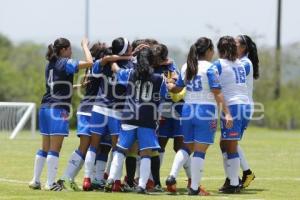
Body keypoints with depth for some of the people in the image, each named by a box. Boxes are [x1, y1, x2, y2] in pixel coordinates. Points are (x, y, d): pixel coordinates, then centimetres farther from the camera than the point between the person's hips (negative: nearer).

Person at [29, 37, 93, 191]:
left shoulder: (50, 64, 17)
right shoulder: (65, 63, -7)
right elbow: (89, 62, -14)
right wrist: (85, 45, 1)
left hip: (45, 108, 8)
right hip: (58, 109, -8)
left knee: (45, 148, 12)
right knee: (55, 148, -7)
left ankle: (35, 181, 12)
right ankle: (50, 183, -8)